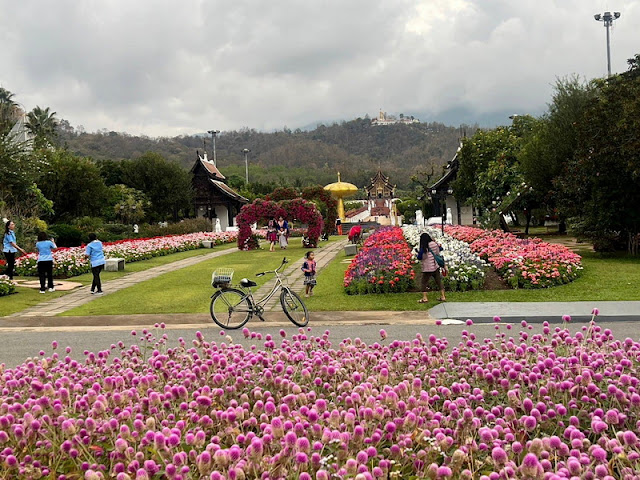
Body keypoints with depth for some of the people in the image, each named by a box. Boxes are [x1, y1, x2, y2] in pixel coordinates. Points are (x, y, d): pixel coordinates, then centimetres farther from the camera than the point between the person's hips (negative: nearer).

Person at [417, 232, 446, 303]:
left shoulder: (424, 248, -17)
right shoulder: (435, 244, -2)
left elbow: (419, 257, -14)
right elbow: (440, 249, 15)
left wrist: (419, 252, 3)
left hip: (427, 268, -5)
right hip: (436, 266, 5)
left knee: (424, 283, 7)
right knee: (439, 282, 14)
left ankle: (424, 298, 5)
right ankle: (442, 297, 18)